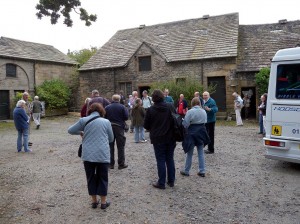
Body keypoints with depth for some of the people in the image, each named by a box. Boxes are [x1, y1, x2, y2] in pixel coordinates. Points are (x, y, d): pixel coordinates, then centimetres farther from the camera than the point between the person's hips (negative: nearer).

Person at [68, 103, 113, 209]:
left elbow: (70, 130, 10)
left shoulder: (83, 120, 2)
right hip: (103, 155, 0)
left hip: (88, 155, 1)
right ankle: (103, 202, 20)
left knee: (91, 178, 15)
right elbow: (111, 139, 11)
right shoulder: (106, 122, 3)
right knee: (102, 178, 12)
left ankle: (94, 201, 24)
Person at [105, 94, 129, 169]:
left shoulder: (107, 107, 1)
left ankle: (111, 164, 15)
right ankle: (121, 164, 6)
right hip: (119, 127, -2)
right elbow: (126, 117, -8)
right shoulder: (122, 107, -6)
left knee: (110, 146, 11)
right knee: (121, 146, 4)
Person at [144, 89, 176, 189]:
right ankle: (171, 181, 22)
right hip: (170, 138, 3)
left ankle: (161, 183, 10)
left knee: (161, 161, 4)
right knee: (170, 159, 13)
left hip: (158, 139, -3)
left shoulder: (150, 110, -10)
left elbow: (146, 126, -4)